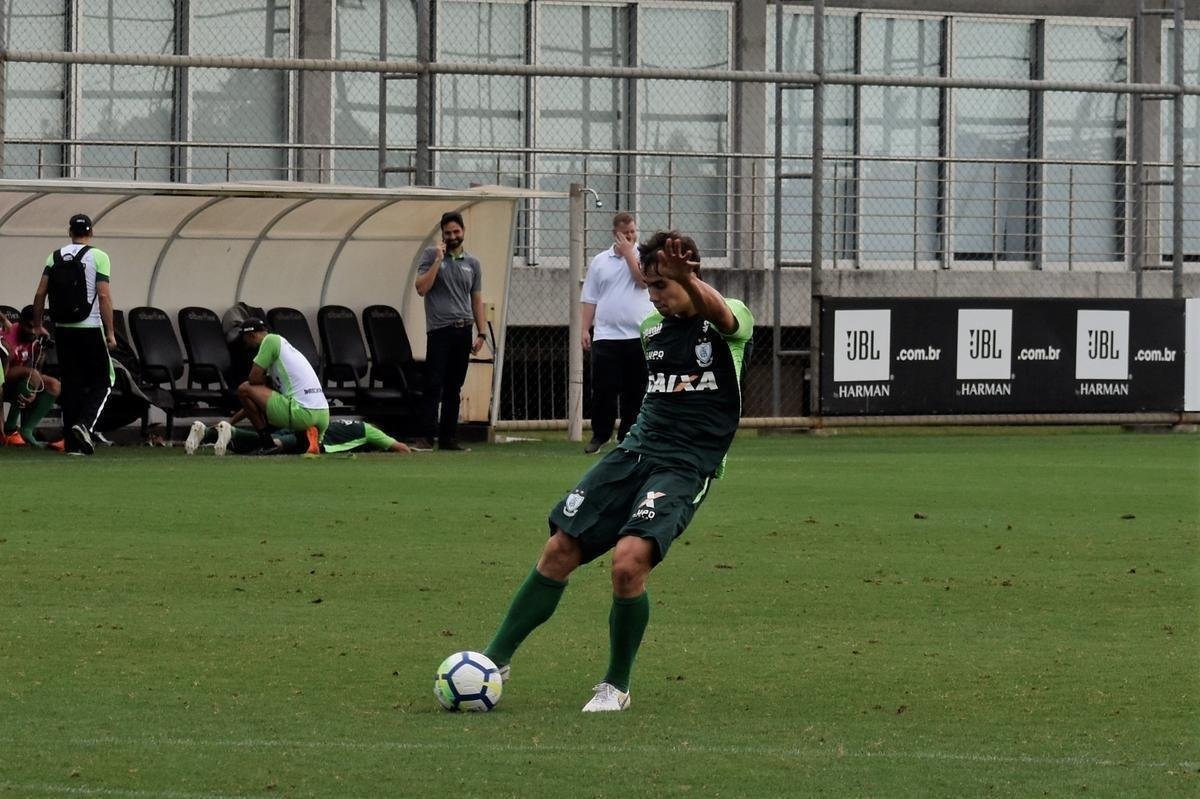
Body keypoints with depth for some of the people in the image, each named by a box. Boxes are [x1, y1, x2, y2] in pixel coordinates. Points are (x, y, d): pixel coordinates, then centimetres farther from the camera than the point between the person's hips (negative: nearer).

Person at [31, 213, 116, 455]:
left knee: (70, 384, 9)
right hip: (90, 329, -4)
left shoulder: (55, 257, 6)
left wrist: (38, 325, 15)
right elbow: (104, 296, -11)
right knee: (102, 382, 6)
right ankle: (84, 423, -17)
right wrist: (110, 332, -7)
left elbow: (40, 294, 3)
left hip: (63, 330, 4)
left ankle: (74, 443, 8)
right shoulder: (98, 257, -5)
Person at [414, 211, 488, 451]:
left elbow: (477, 300, 16)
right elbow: (421, 288, -8)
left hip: (463, 330, 4)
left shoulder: (472, 263, 14)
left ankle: (448, 437, 9)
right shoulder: (431, 255, 3)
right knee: (433, 385, -10)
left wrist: (482, 333, 8)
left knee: (454, 389, 6)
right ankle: (426, 436, -11)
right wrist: (438, 260, -13)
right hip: (439, 330, -4)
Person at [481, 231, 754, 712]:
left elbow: (720, 314, -34)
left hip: (686, 467, -6)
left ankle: (617, 686, -5)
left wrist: (686, 277, -53)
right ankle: (497, 659, 14)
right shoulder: (652, 326, 14)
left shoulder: (729, 323, -7)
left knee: (629, 562, -25)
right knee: (559, 552, -1)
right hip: (636, 451, 6)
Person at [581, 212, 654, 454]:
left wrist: (628, 252, -7)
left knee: (635, 391, 3)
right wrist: (585, 329, 2)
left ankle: (628, 436, 11)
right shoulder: (600, 261, 10)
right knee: (603, 388, -4)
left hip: (637, 336, -1)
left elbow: (643, 280, -14)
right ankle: (600, 435, 7)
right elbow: (590, 299, 10)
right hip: (606, 335, 1)